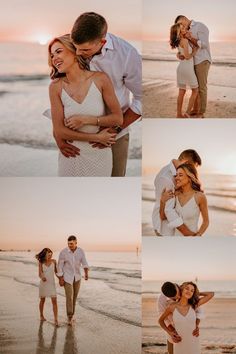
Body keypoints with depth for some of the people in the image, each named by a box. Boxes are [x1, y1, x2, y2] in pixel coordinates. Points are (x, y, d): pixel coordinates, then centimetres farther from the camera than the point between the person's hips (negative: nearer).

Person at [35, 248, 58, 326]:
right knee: (42, 300, 15)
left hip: (52, 283, 0)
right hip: (43, 283, 0)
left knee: (54, 301, -10)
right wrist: (42, 277, -31)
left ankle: (56, 319, -10)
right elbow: (40, 274, -10)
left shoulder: (54, 261, -4)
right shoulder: (41, 263, -8)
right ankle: (41, 315, 36)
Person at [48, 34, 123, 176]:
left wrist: (86, 120, -17)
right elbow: (59, 131, -10)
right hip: (71, 158, 0)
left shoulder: (100, 79, -10)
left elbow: (118, 118, -6)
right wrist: (96, 137, -13)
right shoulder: (56, 87, -10)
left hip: (100, 156, 1)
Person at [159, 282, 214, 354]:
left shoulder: (193, 305, -6)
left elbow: (211, 294, -5)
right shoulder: (172, 307, -8)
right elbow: (161, 320, 8)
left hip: (193, 344, 1)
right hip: (179, 345, -1)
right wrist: (170, 333, -4)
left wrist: (196, 294, 5)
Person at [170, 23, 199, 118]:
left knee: (181, 92, 11)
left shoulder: (178, 42, 7)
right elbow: (187, 57, -19)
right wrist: (194, 52, -3)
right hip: (187, 68, -7)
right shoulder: (185, 41, -16)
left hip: (180, 67, 7)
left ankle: (179, 114, 12)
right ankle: (188, 112, 0)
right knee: (195, 91, 7)